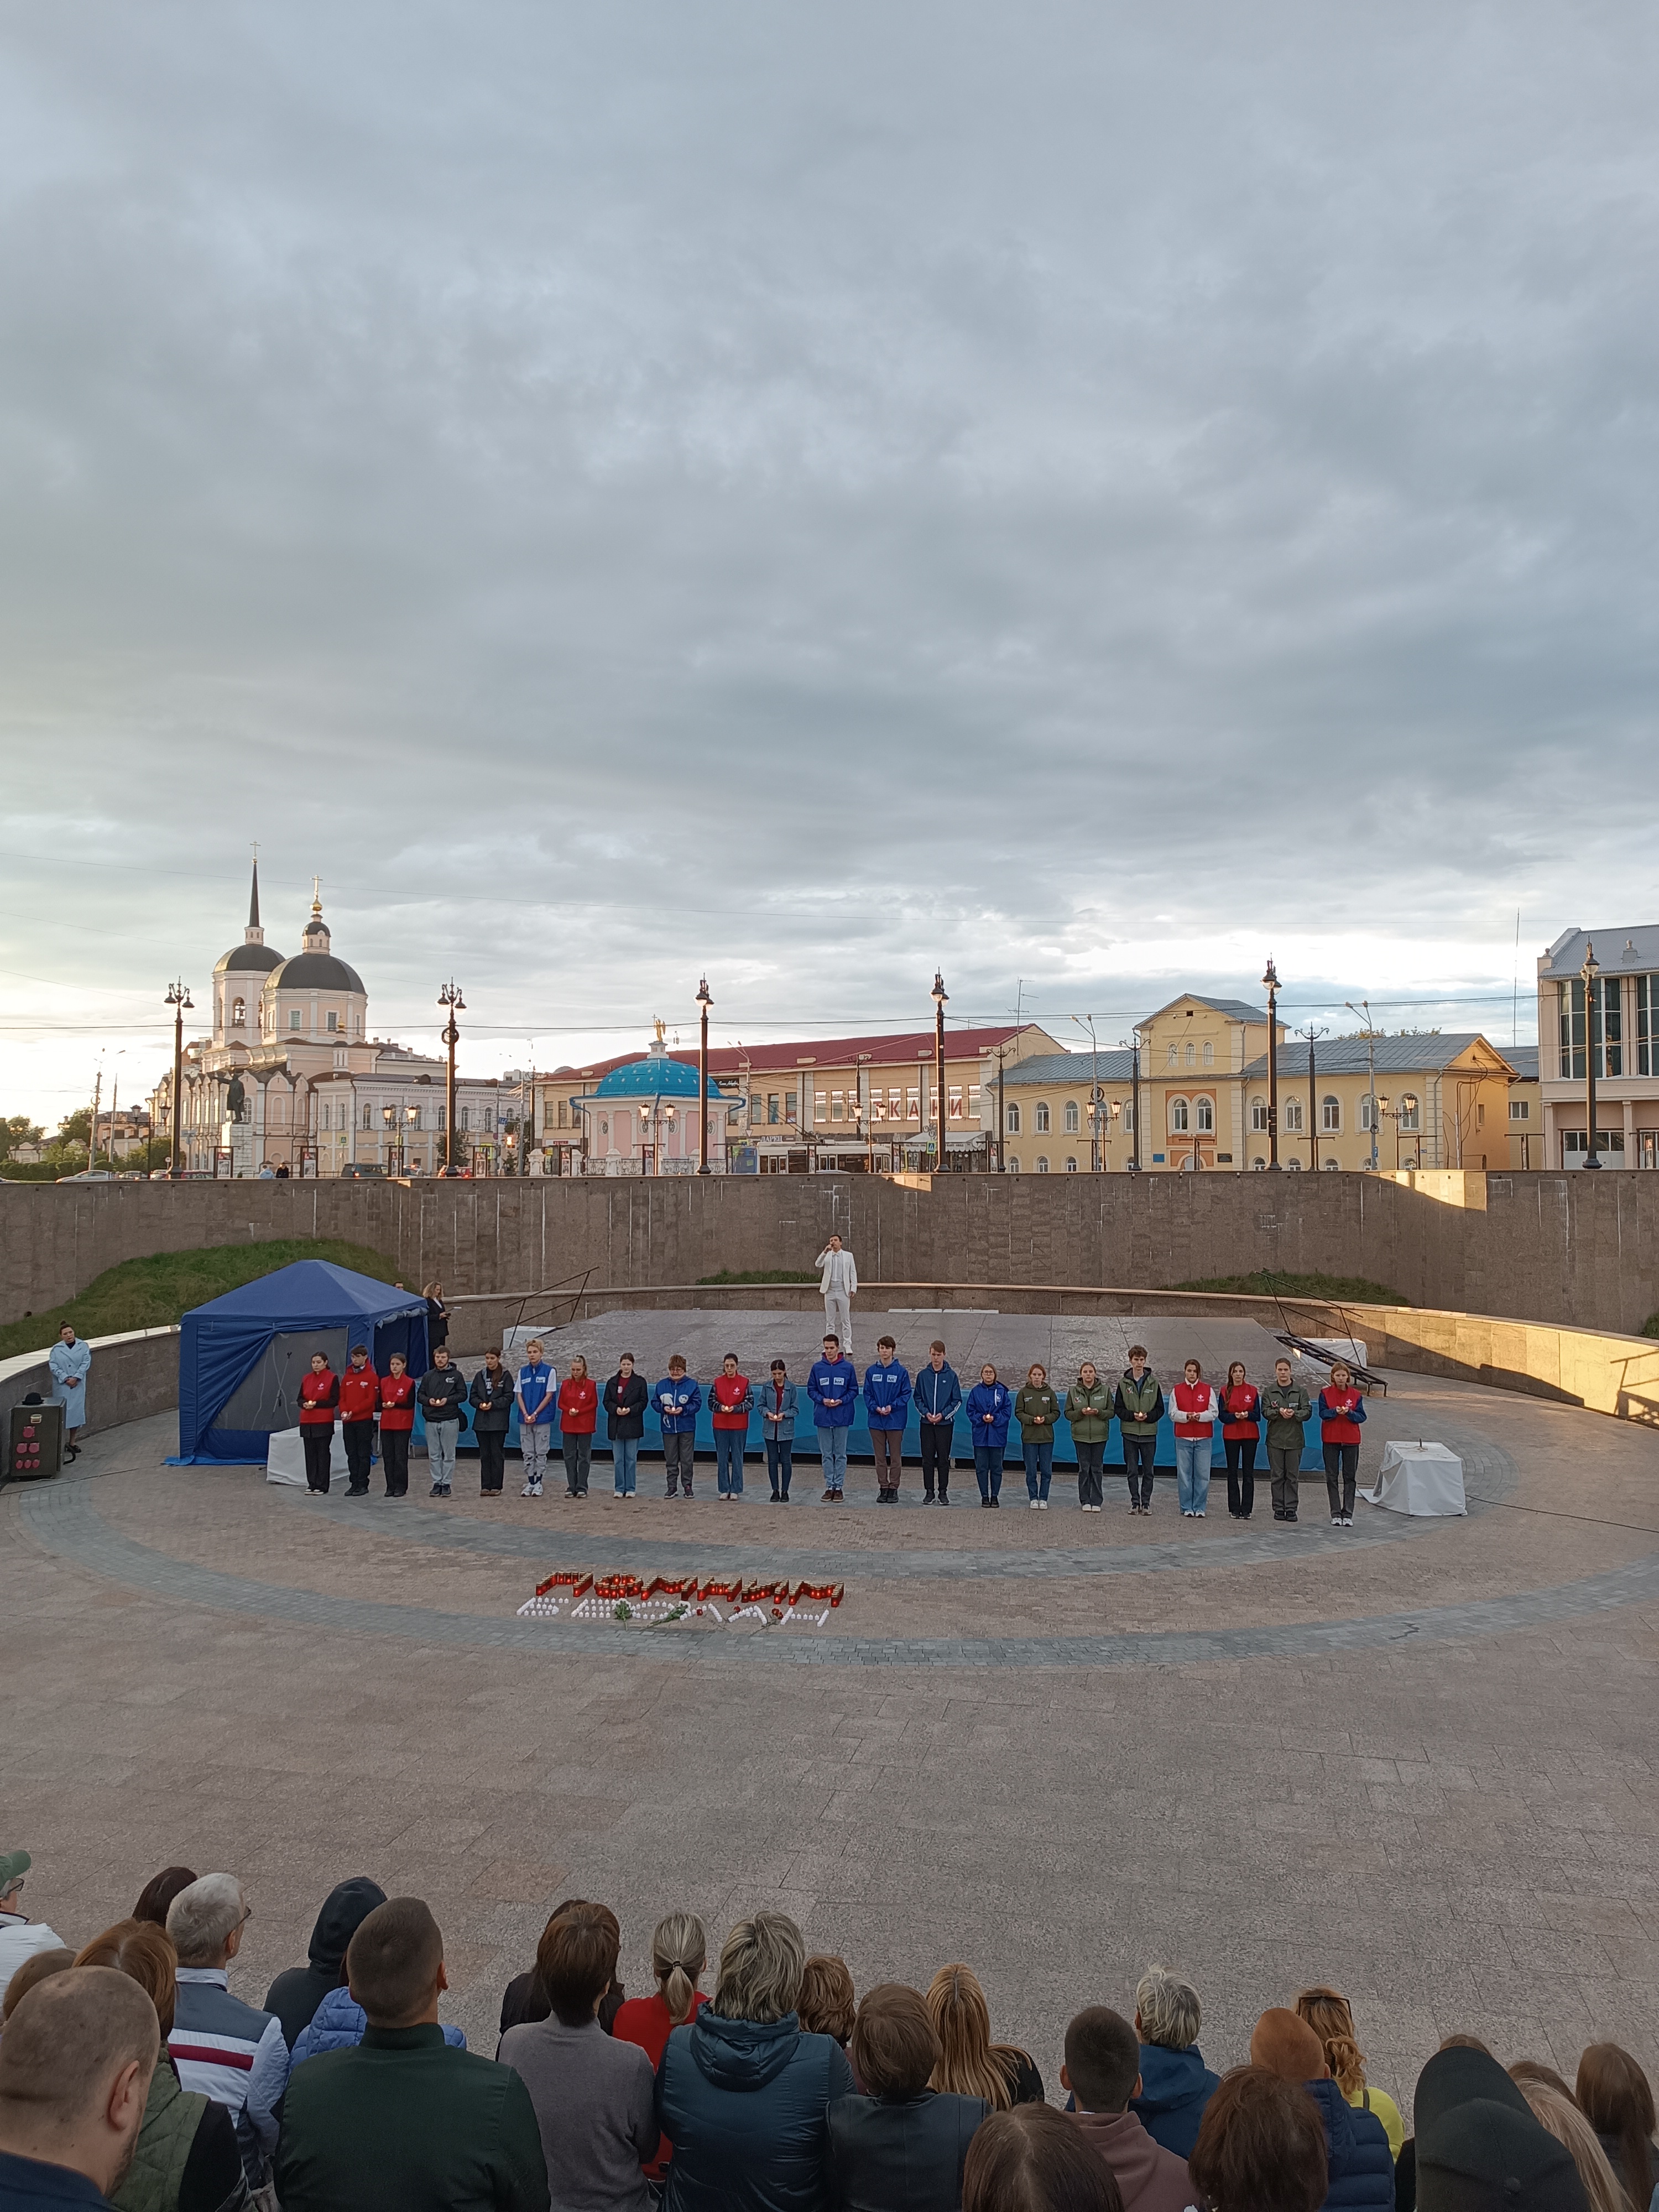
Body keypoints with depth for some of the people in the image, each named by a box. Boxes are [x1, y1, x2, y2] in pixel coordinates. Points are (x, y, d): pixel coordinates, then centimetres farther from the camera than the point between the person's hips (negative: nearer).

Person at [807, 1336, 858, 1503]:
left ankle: (839, 1487, 12)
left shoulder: (848, 1367, -1)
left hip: (842, 1416, -2)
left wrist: (841, 1401, -14)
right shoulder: (817, 1368, 2)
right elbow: (811, 1390, 6)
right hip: (823, 1417, 2)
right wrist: (822, 1400, -11)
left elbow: (854, 1390, 2)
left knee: (840, 1454, 5)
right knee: (826, 1454, 8)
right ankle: (829, 1487, 16)